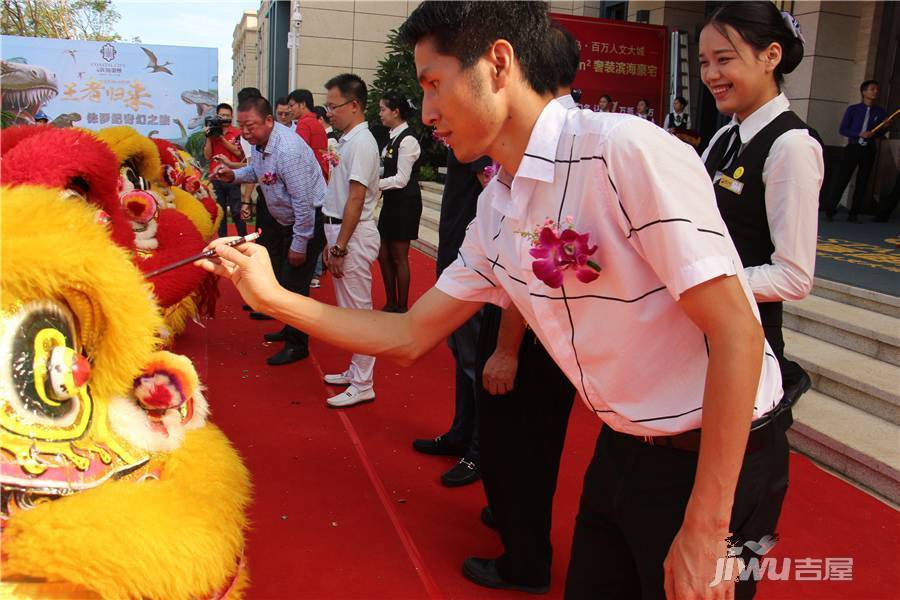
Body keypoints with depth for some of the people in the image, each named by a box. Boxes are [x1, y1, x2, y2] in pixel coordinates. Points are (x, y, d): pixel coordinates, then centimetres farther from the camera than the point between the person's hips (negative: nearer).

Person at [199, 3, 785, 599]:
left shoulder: (626, 149, -22)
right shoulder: (496, 210, 2)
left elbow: (736, 333, -22)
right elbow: (410, 336, 6)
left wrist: (704, 535, -20)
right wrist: (272, 296, -1)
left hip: (713, 460, -6)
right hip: (622, 452, 7)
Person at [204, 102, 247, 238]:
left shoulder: (237, 133, 0)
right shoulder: (211, 133, 9)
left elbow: (238, 152, -12)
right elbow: (207, 156, 3)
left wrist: (221, 138, -13)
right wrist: (209, 137, -5)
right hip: (215, 177, 3)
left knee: (236, 212, -3)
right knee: (220, 211, 8)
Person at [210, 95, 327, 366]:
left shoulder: (288, 149, -29)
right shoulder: (259, 141, -1)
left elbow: (303, 202, -27)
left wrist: (299, 245, -22)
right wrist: (232, 175, 0)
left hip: (308, 219, -10)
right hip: (283, 219, 10)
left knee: (294, 283, -6)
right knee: (280, 277, 20)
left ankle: (297, 345, 10)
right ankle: (290, 329, 39)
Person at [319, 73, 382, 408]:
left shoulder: (361, 142, -15)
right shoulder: (348, 140, 14)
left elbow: (356, 199, -20)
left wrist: (340, 246, -20)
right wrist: (331, 241, 17)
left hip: (354, 235, -10)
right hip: (342, 231, 10)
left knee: (358, 310, -3)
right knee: (349, 309, 16)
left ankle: (362, 386, 5)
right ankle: (356, 371, 29)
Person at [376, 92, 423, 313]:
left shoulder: (407, 140, -16)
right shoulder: (393, 137, 11)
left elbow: (401, 179, -19)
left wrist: (375, 184, -16)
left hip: (405, 203, -9)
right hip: (391, 201, 9)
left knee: (399, 257, 1)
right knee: (384, 255, 12)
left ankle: (402, 308, 14)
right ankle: (391, 304, 25)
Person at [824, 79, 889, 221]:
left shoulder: (881, 112, 7)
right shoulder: (853, 109, 2)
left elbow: (882, 132, 10)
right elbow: (843, 130, -1)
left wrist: (872, 134, -14)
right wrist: (860, 134, -16)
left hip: (869, 150, 2)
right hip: (853, 147, -2)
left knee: (862, 183, 4)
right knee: (841, 179, -7)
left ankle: (853, 214, 10)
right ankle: (830, 211, 1)